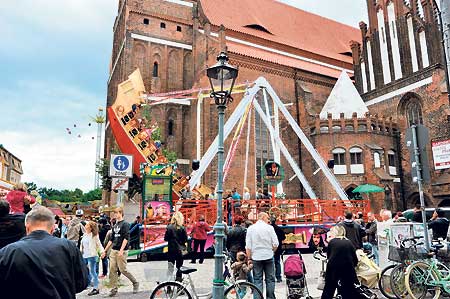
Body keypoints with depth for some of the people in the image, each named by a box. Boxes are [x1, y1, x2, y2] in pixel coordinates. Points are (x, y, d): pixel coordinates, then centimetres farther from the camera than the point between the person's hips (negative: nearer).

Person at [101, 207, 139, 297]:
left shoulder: (125, 224, -7)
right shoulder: (115, 226, 15)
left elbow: (126, 238, -15)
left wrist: (121, 250, -23)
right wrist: (105, 251, 18)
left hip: (122, 251, -7)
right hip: (113, 250, 7)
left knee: (123, 269, -5)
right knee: (112, 270, 2)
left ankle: (135, 283, 15)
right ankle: (114, 289, 12)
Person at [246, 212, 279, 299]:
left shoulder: (251, 228, 0)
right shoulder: (269, 228, -3)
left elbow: (248, 246, -2)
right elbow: (275, 244, -3)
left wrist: (249, 258, 4)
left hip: (256, 257, 1)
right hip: (268, 257, 0)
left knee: (257, 280, 6)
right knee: (270, 279, 10)